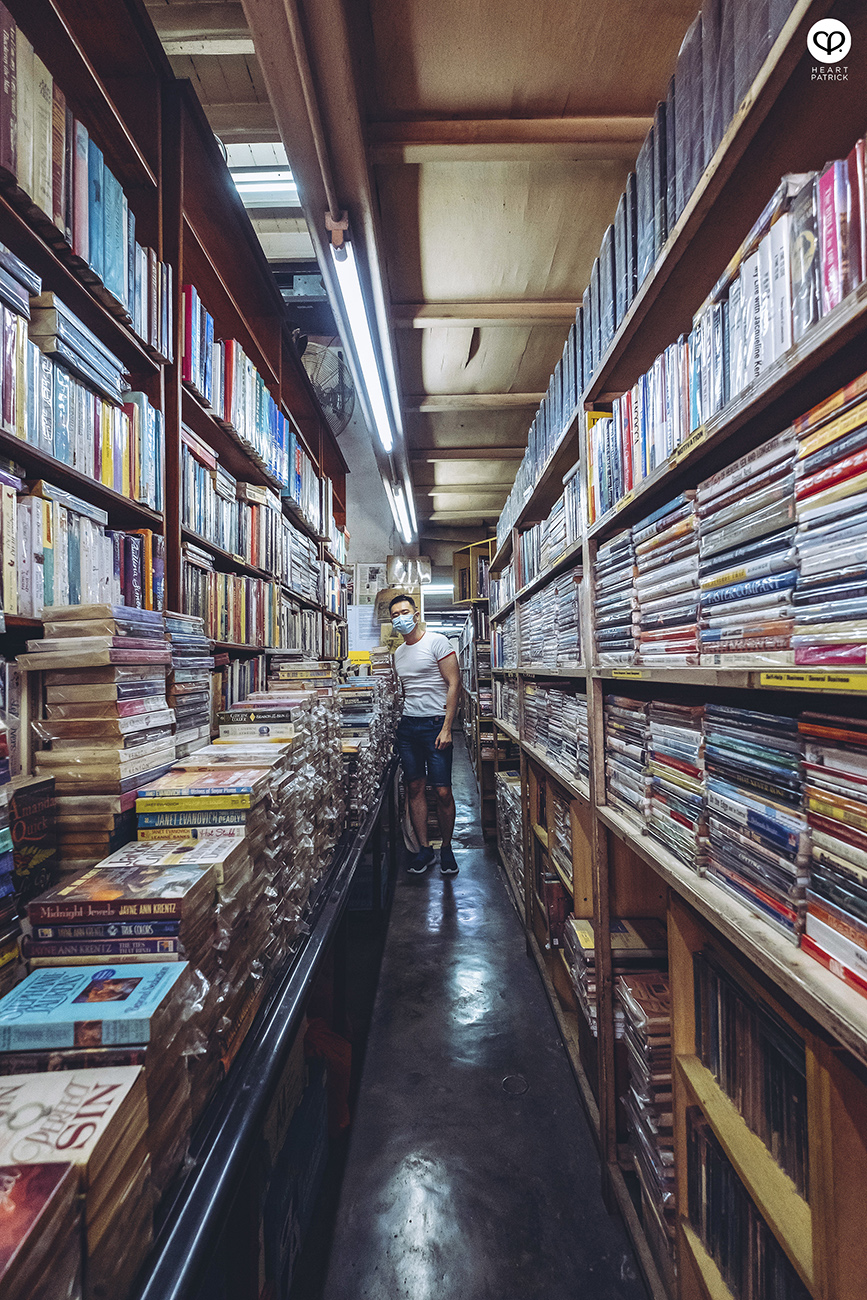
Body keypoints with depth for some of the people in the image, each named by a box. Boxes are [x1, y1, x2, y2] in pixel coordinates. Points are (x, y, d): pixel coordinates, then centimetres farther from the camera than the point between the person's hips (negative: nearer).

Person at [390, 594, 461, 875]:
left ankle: (447, 848, 15)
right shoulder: (398, 653, 14)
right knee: (415, 788, 8)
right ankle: (424, 848, 19)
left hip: (435, 724, -6)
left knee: (443, 791, -4)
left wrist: (446, 728, -15)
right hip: (407, 725, 6)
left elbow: (454, 683, -10)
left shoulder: (437, 641, -5)